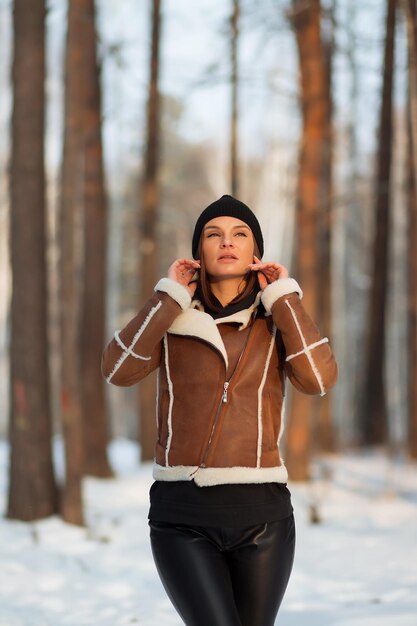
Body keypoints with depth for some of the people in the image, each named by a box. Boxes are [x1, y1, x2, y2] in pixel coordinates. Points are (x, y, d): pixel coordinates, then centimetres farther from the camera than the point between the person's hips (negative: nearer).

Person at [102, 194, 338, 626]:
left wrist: (284, 298, -6)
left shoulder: (277, 321, 6)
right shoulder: (172, 317, 6)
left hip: (261, 515, 2)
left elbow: (319, 379, -13)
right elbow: (119, 370, -12)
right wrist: (171, 297, -8)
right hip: (183, 517, -1)